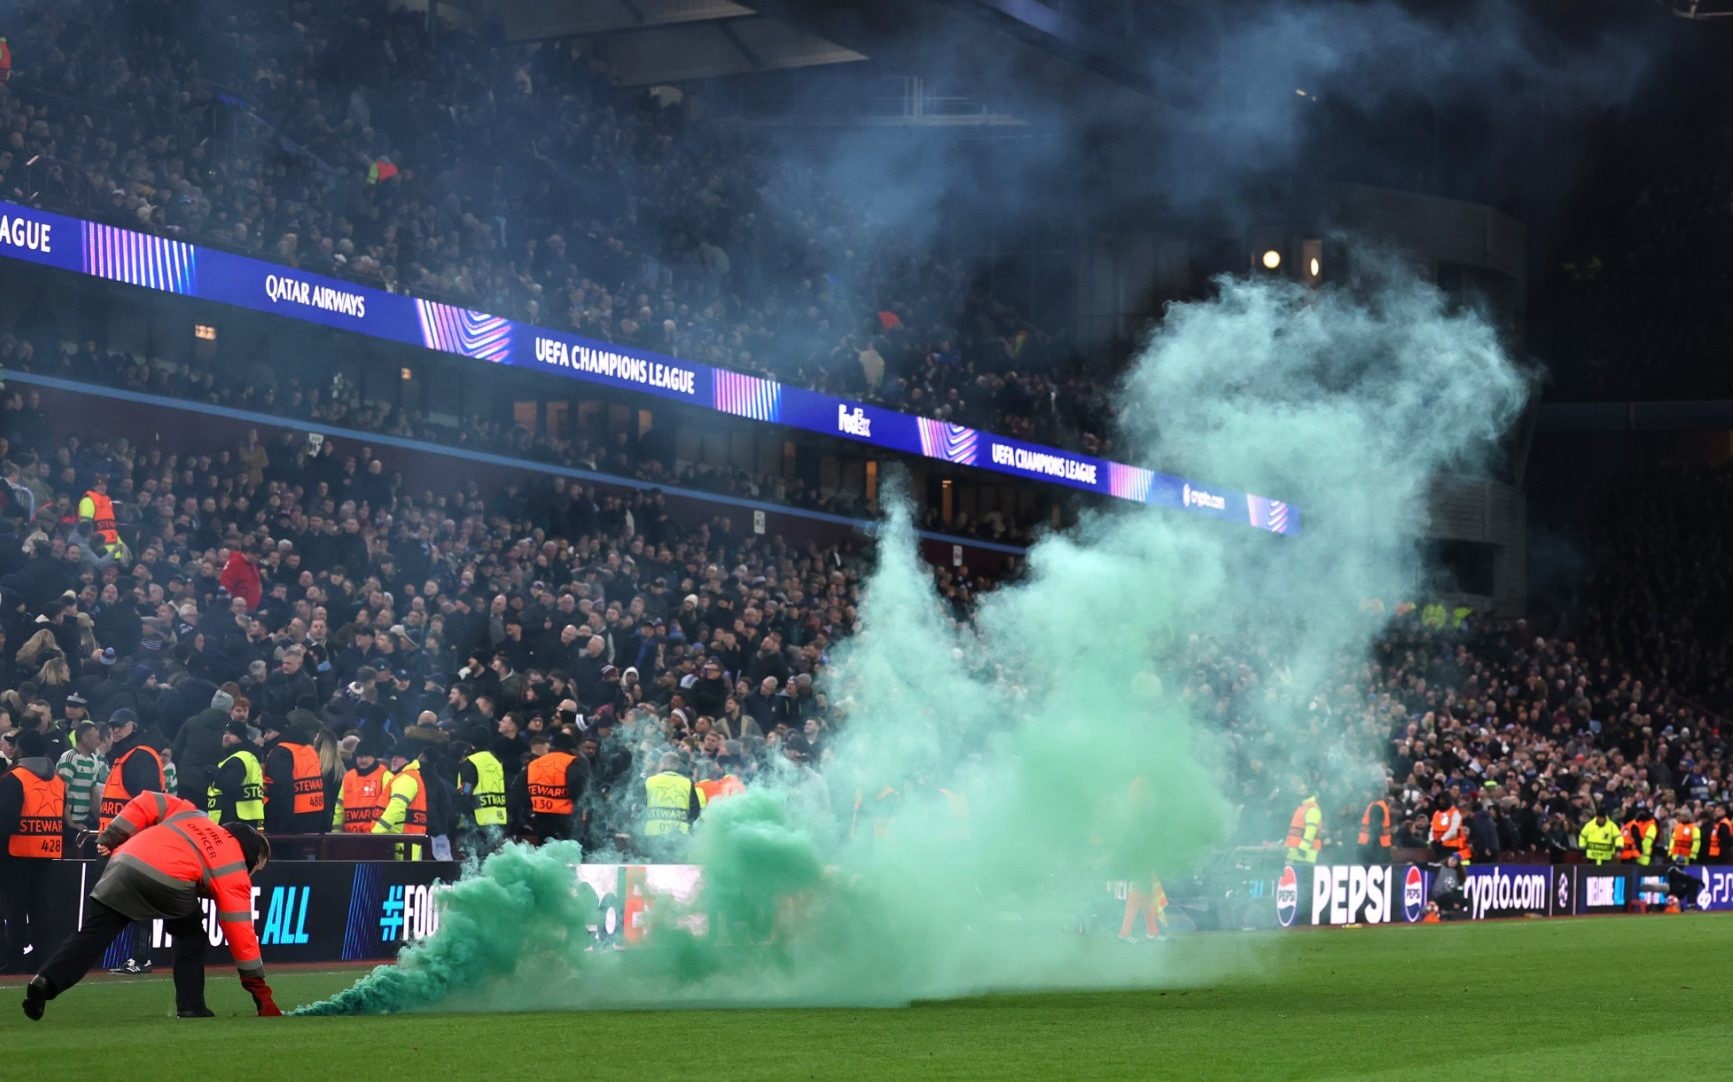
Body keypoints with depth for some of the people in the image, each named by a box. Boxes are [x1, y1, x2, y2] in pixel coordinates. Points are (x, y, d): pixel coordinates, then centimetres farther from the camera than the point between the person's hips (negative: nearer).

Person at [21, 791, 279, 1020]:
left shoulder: (193, 814, 33)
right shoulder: (234, 872, 18)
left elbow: (148, 803, 23)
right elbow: (240, 932, 15)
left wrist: (111, 837, 22)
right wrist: (259, 989, 20)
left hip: (123, 864, 4)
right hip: (169, 882, -4)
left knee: (91, 936, 3)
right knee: (191, 937, 21)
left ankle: (45, 982, -16)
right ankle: (190, 1008, 13)